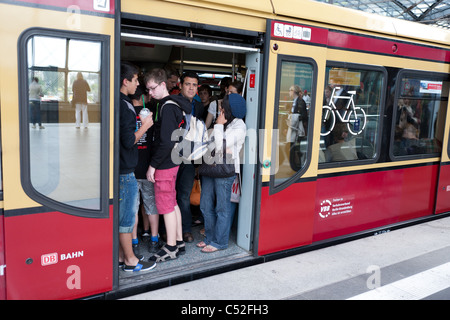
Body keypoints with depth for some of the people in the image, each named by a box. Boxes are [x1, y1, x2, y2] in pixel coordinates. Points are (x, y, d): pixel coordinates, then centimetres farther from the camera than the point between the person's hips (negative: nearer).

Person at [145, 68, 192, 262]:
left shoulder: (167, 107, -18)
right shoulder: (174, 104, 11)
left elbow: (166, 142, -23)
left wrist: (153, 164, -17)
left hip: (164, 165, -10)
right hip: (171, 161, 10)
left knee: (166, 206, 0)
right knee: (172, 203, 16)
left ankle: (171, 248, 11)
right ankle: (179, 243, 26)